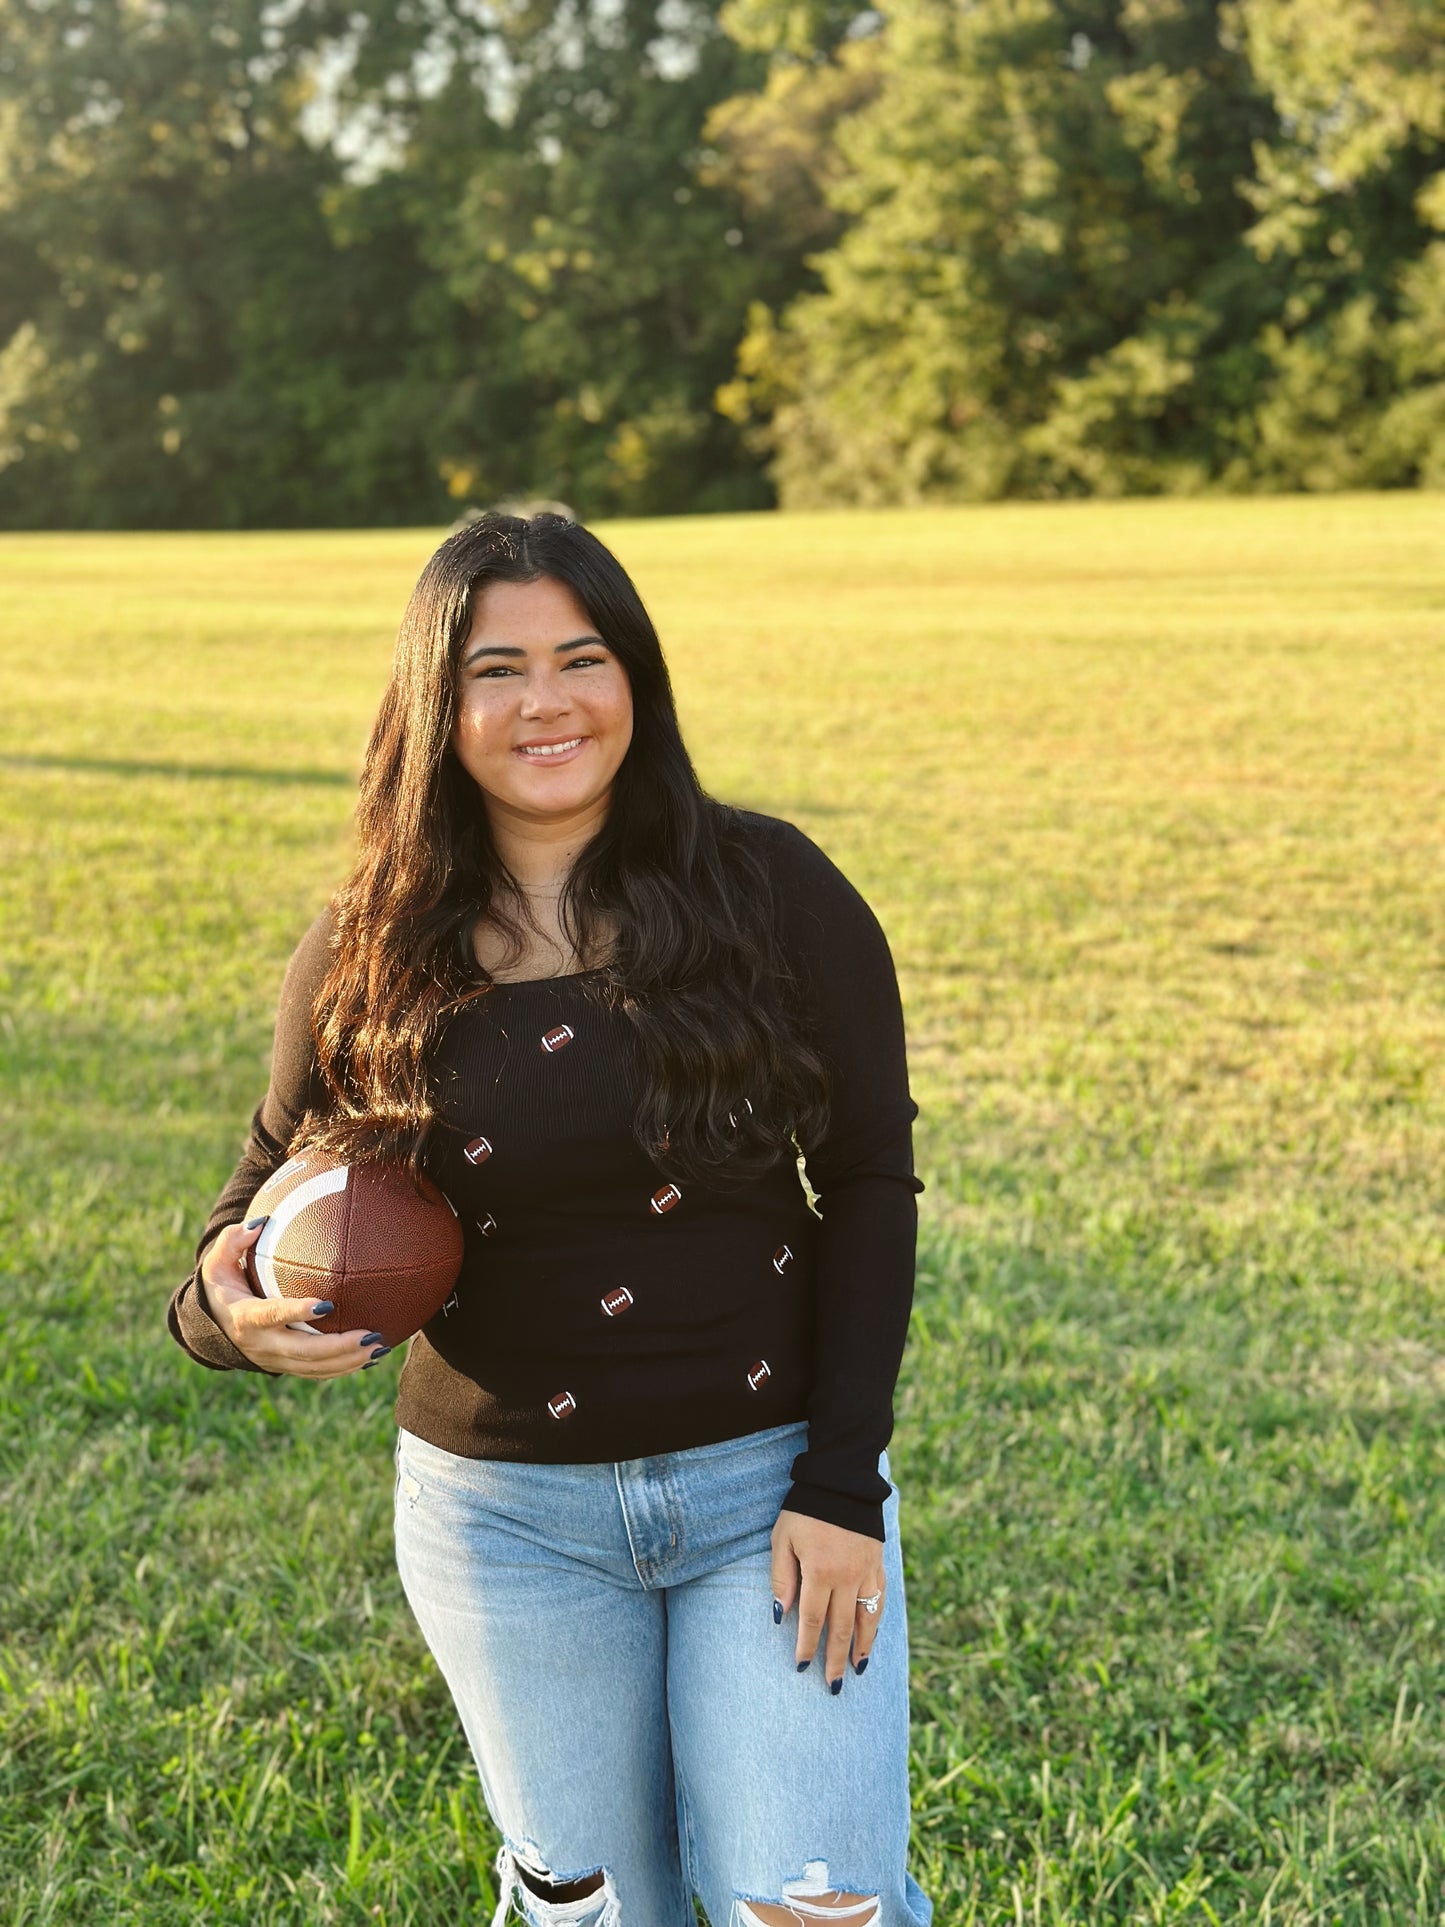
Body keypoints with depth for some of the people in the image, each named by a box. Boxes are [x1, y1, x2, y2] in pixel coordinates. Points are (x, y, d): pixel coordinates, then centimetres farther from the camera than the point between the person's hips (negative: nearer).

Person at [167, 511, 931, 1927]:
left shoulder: (770, 891, -9)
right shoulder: (370, 956, -4)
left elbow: (870, 1185, -6)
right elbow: (268, 1188, 6)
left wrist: (842, 1485, -11)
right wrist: (228, 1313, -18)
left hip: (771, 1481, -2)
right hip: (505, 1507, 2)